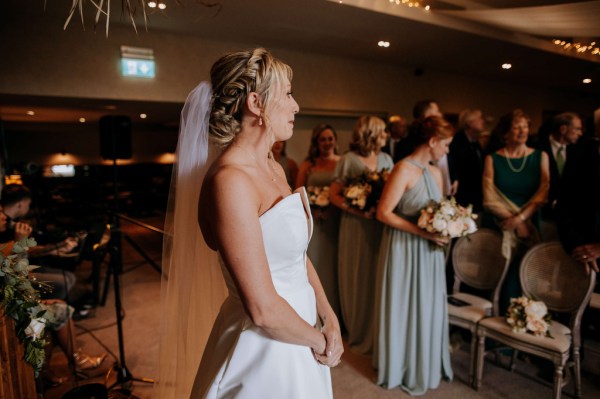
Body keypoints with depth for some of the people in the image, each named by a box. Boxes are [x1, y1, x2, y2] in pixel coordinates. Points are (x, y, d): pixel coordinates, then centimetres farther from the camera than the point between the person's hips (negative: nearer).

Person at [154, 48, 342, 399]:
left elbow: (299, 255, 6)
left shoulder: (274, 169, 2)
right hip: (264, 350, -8)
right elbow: (263, 308, -26)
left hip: (297, 336, 8)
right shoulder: (230, 181, -25)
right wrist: (320, 342, -10)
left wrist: (329, 318, -3)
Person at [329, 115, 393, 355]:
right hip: (357, 227, -4)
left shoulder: (386, 158, 10)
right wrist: (359, 211, -21)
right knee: (360, 280, 6)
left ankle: (379, 334, 28)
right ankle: (360, 335, 25)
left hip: (383, 226, 4)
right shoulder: (349, 159, -5)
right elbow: (334, 195, -8)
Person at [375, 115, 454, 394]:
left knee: (429, 307, 16)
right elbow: (383, 213, -20)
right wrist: (424, 232, -22)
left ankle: (427, 365, 37)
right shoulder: (404, 169, -16)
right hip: (404, 249, -7)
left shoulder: (436, 173, 8)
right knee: (404, 307, 8)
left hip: (429, 250, 7)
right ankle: (401, 369, 29)